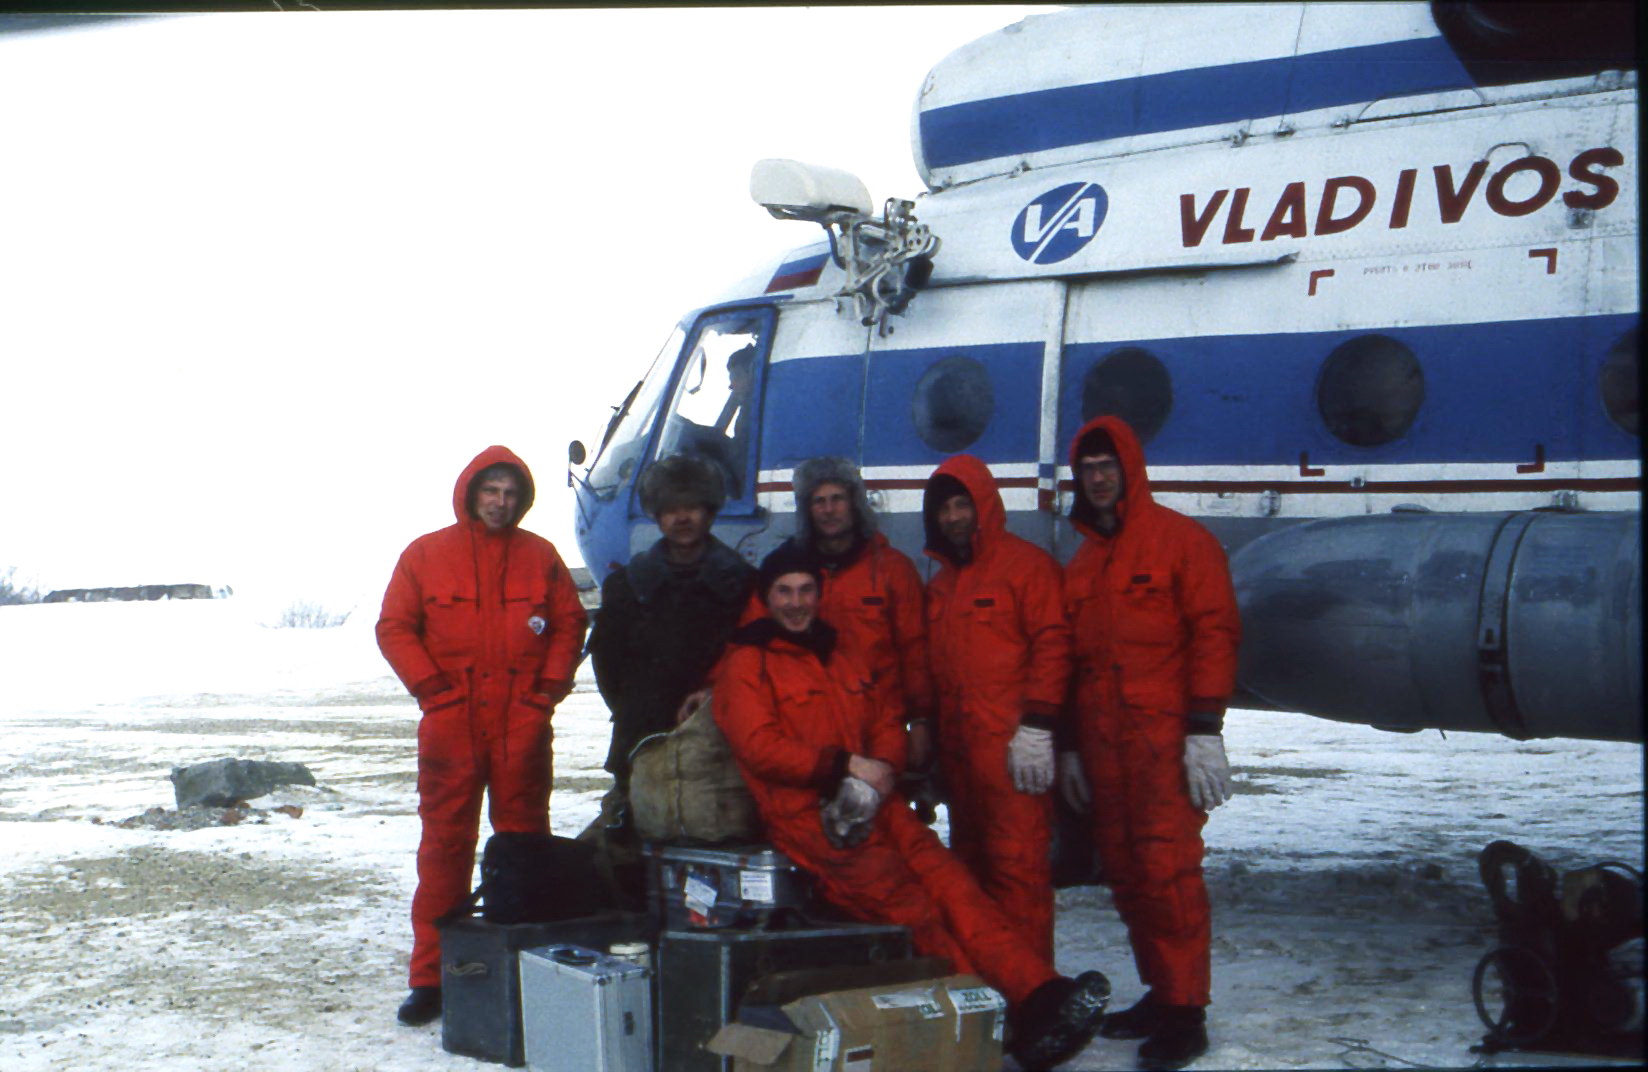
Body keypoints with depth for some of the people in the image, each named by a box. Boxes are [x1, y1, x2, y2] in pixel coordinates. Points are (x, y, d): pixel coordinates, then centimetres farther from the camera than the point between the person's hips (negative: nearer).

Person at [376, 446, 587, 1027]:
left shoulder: (540, 556, 8)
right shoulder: (426, 554, 5)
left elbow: (568, 625, 10)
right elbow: (394, 627, 3)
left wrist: (549, 689, -2)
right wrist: (431, 689, -6)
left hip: (522, 726, 1)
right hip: (450, 727, -1)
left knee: (525, 839, 7)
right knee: (444, 846, 1)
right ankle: (431, 977, 5)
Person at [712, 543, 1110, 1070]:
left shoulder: (840, 655, 24)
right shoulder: (746, 665, 4)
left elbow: (886, 720, 23)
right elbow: (760, 747, -8)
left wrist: (883, 767, -1)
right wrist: (847, 765, -11)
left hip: (868, 802, 6)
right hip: (805, 814, -6)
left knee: (948, 878, -18)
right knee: (907, 905, -23)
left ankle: (1041, 996, -29)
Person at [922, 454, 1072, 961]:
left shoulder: (1026, 563, -1)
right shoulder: (940, 585, 22)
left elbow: (1051, 645, -9)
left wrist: (1036, 725, -16)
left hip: (1012, 746, -8)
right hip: (957, 745, 8)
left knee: (1018, 863, -9)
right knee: (970, 864, 10)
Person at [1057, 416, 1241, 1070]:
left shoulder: (1181, 541, 0)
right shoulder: (1081, 565, 19)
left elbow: (1214, 632, -6)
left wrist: (1205, 729, -14)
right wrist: (1069, 745, 19)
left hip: (1164, 738, -6)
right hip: (1101, 743, 6)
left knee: (1166, 868, -11)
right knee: (1124, 870, 7)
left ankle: (1185, 1014, -6)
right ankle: (1159, 994, 18)